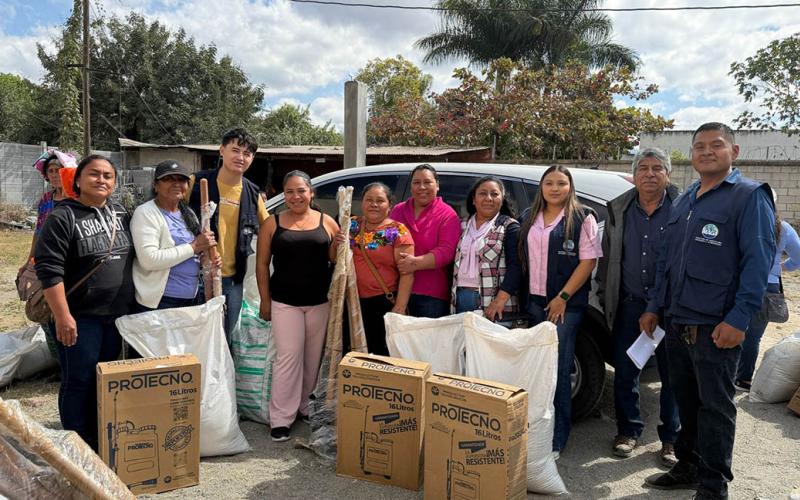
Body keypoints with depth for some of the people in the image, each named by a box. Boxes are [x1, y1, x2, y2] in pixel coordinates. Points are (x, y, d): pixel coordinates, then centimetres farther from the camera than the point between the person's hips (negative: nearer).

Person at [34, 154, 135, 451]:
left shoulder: (121, 214, 8)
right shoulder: (63, 217, -11)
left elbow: (135, 258, 17)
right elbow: (49, 269, -16)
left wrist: (132, 304, 14)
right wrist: (63, 316, -20)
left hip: (116, 315, 6)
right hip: (80, 317, -6)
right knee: (79, 382, 3)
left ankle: (100, 442, 31)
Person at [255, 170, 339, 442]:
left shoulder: (327, 222, 3)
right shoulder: (273, 224, 2)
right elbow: (262, 264, 4)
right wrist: (265, 301, 0)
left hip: (320, 301, 2)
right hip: (285, 301, -1)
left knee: (314, 357, 9)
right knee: (288, 357, -4)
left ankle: (306, 406, 27)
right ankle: (281, 418, 5)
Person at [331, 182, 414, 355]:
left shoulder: (398, 232, -6)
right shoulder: (351, 225, 8)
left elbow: (406, 273, -11)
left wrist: (399, 308, -16)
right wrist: (335, 245, -6)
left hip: (384, 303, -4)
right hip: (352, 301, 4)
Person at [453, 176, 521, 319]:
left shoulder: (509, 227, -1)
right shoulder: (463, 226, 15)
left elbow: (515, 266, -10)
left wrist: (501, 299, -20)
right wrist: (452, 295, 10)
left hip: (493, 303, -4)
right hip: (460, 296, 5)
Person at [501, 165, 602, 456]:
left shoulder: (582, 218, -2)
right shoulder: (529, 217, 12)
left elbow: (588, 261, -8)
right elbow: (520, 259, 12)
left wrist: (563, 298, -12)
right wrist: (505, 293, 4)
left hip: (566, 304, -4)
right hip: (534, 301, 5)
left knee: (559, 370, -5)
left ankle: (557, 440, 5)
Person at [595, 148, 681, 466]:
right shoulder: (619, 210, 7)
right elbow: (607, 257, 13)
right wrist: (604, 297, 10)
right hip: (629, 305, 3)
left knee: (672, 374, 6)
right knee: (625, 372, 9)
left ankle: (671, 438, 22)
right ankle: (628, 431, 25)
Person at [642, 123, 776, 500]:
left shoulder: (750, 197, -5)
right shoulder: (684, 201, 16)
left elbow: (758, 260, -13)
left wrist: (739, 318, -20)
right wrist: (655, 307, 15)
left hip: (716, 326, -7)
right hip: (676, 322, 7)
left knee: (715, 405, 2)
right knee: (685, 399, 15)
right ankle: (688, 467, 30)